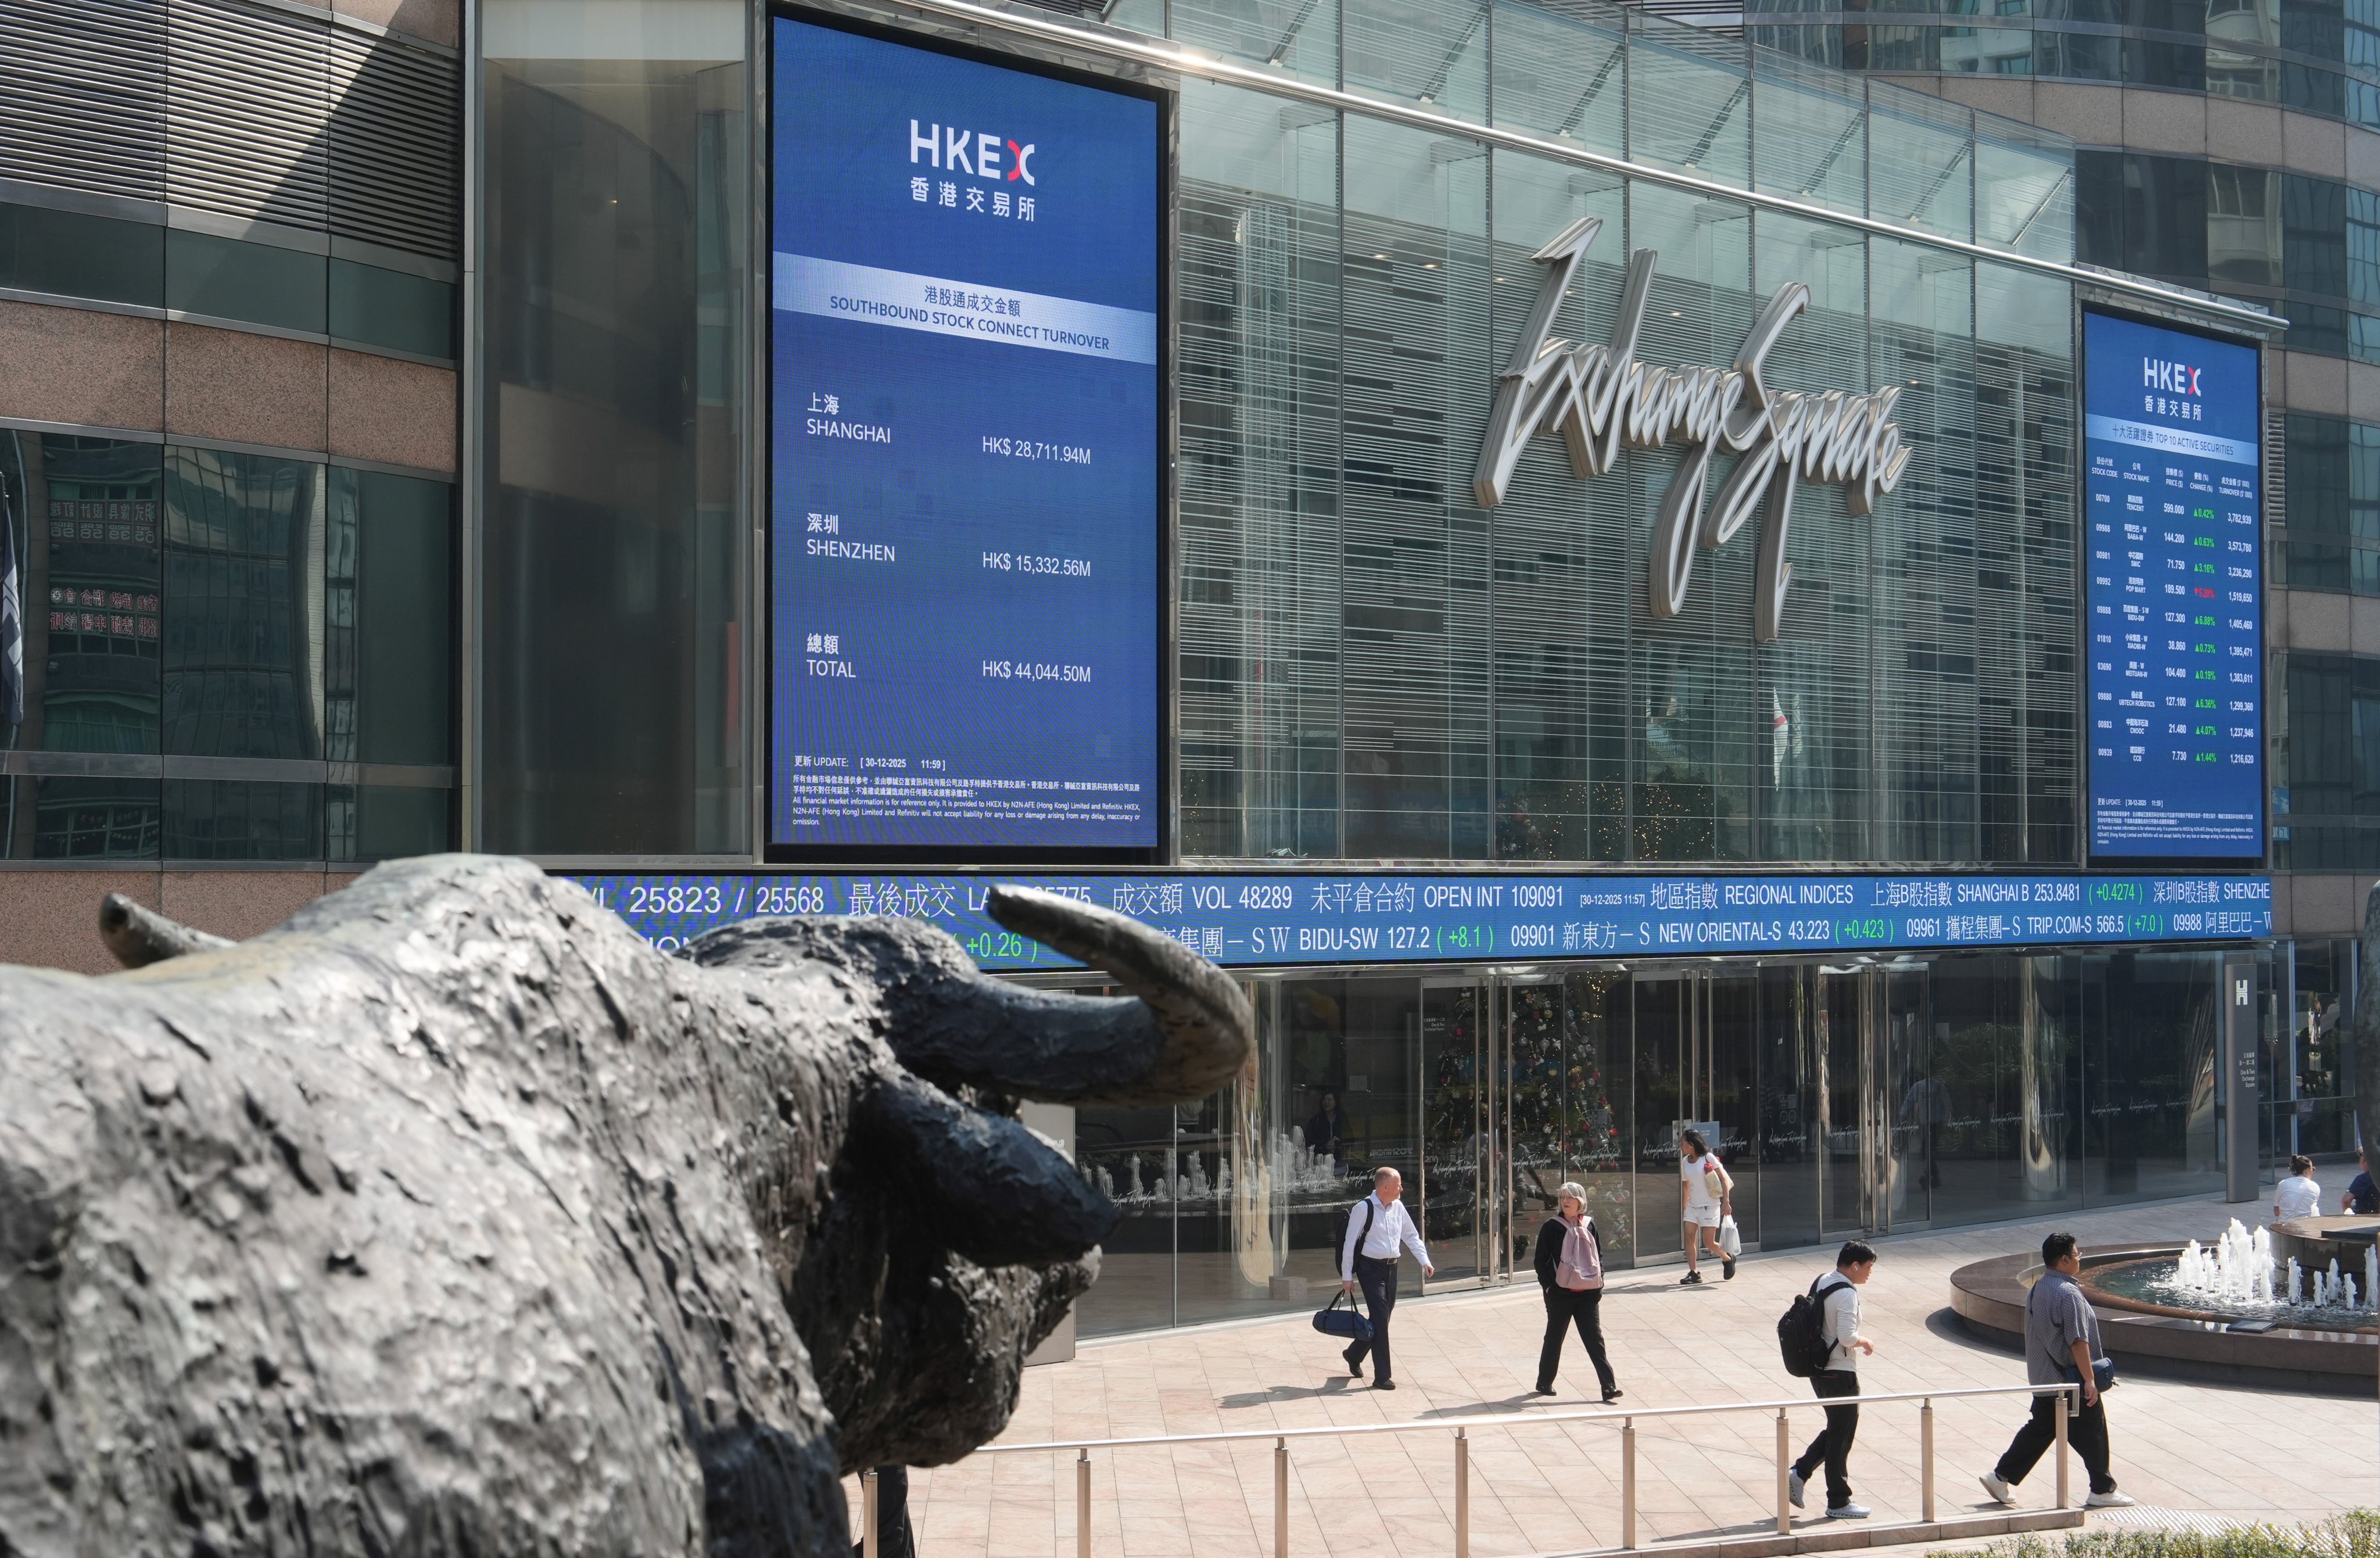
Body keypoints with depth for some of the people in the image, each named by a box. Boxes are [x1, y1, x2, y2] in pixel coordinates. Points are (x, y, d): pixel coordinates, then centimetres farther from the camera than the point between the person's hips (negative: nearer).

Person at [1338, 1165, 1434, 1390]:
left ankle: (1354, 1354, 39)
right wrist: (1347, 1276, -10)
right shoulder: (1364, 1208, -14)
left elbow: (1411, 1236, 15)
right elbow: (1350, 1242, -10)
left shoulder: (1398, 1207, 6)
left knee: (1383, 1318, 14)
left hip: (1391, 1267, 7)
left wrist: (1425, 1261, 2)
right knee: (1380, 1318, -11)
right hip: (1370, 1268, -7)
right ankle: (1382, 1377, -8)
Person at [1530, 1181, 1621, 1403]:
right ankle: (1544, 1383, 24)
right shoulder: (1552, 1227, -4)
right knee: (1554, 1338, 9)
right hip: (1560, 1292, -2)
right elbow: (1541, 1260, -2)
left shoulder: (1589, 1225, 6)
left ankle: (1608, 1386, -6)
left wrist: (1599, 1281, 5)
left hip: (1588, 1293, 2)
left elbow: (1599, 1255, 16)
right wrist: (1548, 1285, -9)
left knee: (1595, 1339, -2)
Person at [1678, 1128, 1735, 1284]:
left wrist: (1726, 1201, -17)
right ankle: (1693, 1273, -3)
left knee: (1709, 1242, -4)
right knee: (1689, 1237, -7)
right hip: (1692, 1206, 6)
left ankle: (1728, 1259, 24)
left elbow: (1724, 1179, -11)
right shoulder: (1685, 1161, 6)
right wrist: (1684, 1205, 18)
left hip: (1710, 1206, -6)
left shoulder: (1708, 1158, -11)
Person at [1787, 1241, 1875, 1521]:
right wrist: (1865, 1342, -7)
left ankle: (1799, 1474, 14)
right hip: (1840, 1374, -9)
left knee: (1835, 1430, 20)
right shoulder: (1846, 1294, -20)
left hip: (1819, 1370, 9)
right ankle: (1838, 1503, 10)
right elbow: (1847, 1337, -27)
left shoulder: (1822, 1283, 8)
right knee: (1841, 1437, 2)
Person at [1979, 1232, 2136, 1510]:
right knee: (2091, 1434, 4)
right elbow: (2078, 1341, -22)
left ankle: (2001, 1476, 14)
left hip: (2043, 1378, 9)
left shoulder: (2036, 1290, 9)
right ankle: (2102, 1491, 12)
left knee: (2039, 1429, 15)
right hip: (2071, 1381, -9)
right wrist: (2090, 1380, -19)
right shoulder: (2068, 1294, -20)